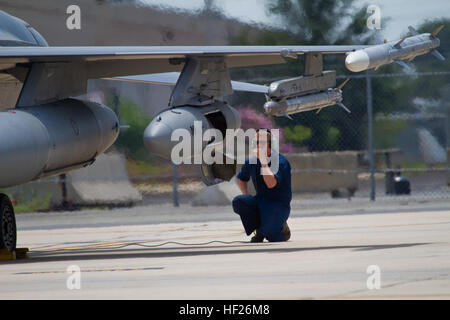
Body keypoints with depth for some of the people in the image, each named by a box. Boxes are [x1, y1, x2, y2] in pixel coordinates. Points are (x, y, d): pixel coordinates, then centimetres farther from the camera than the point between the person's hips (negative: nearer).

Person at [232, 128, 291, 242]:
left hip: (279, 205, -5)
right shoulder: (251, 161, 3)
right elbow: (242, 178, 25)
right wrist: (246, 196, 8)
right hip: (260, 202, 5)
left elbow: (271, 184, -33)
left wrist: (263, 160, -30)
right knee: (238, 202, -23)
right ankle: (259, 232, -2)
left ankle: (282, 228, 9)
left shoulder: (280, 161, -17)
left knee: (270, 233, -31)